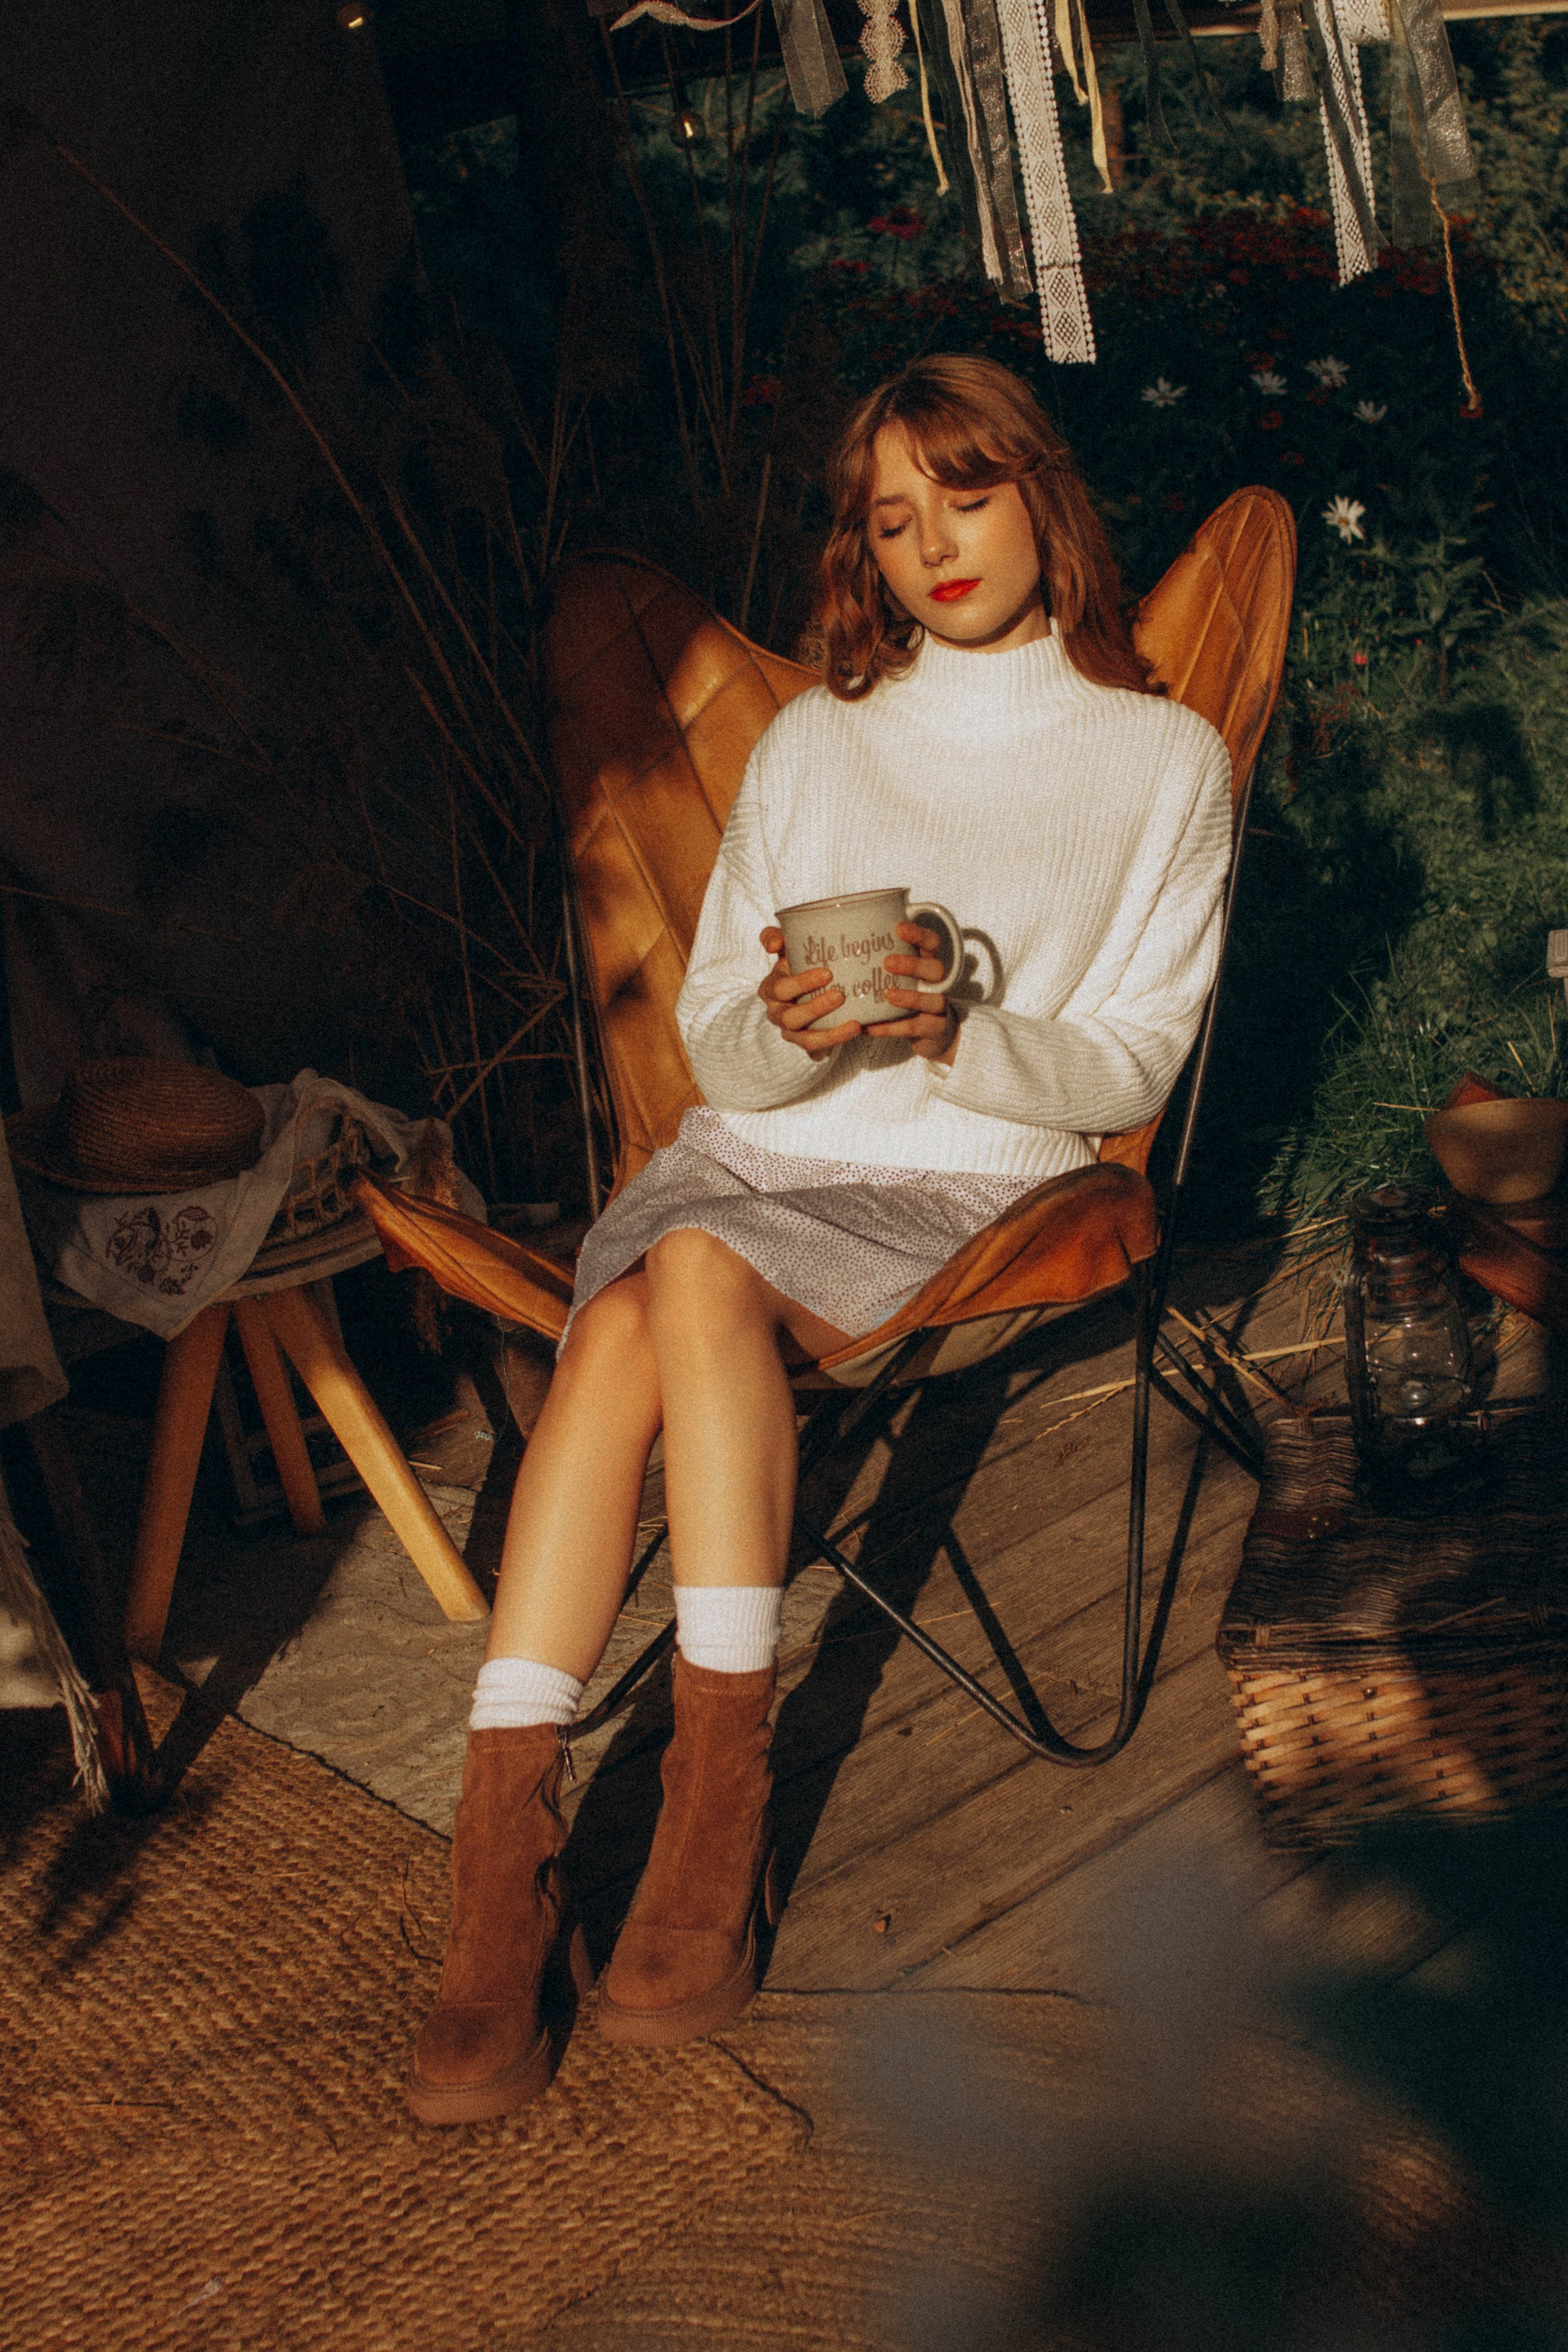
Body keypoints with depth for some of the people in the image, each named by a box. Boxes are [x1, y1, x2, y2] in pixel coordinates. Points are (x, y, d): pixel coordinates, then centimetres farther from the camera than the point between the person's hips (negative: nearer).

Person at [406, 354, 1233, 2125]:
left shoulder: (1164, 762, 10)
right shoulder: (810, 745, 18)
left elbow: (1130, 1065, 3)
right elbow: (715, 1047, 12)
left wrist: (962, 1034, -16)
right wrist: (788, 1028, -13)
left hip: (972, 1180, -3)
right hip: (763, 1142, 3)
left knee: (699, 1273, -34)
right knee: (622, 1320, -31)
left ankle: (718, 1808, -33)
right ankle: (502, 1865, -37)